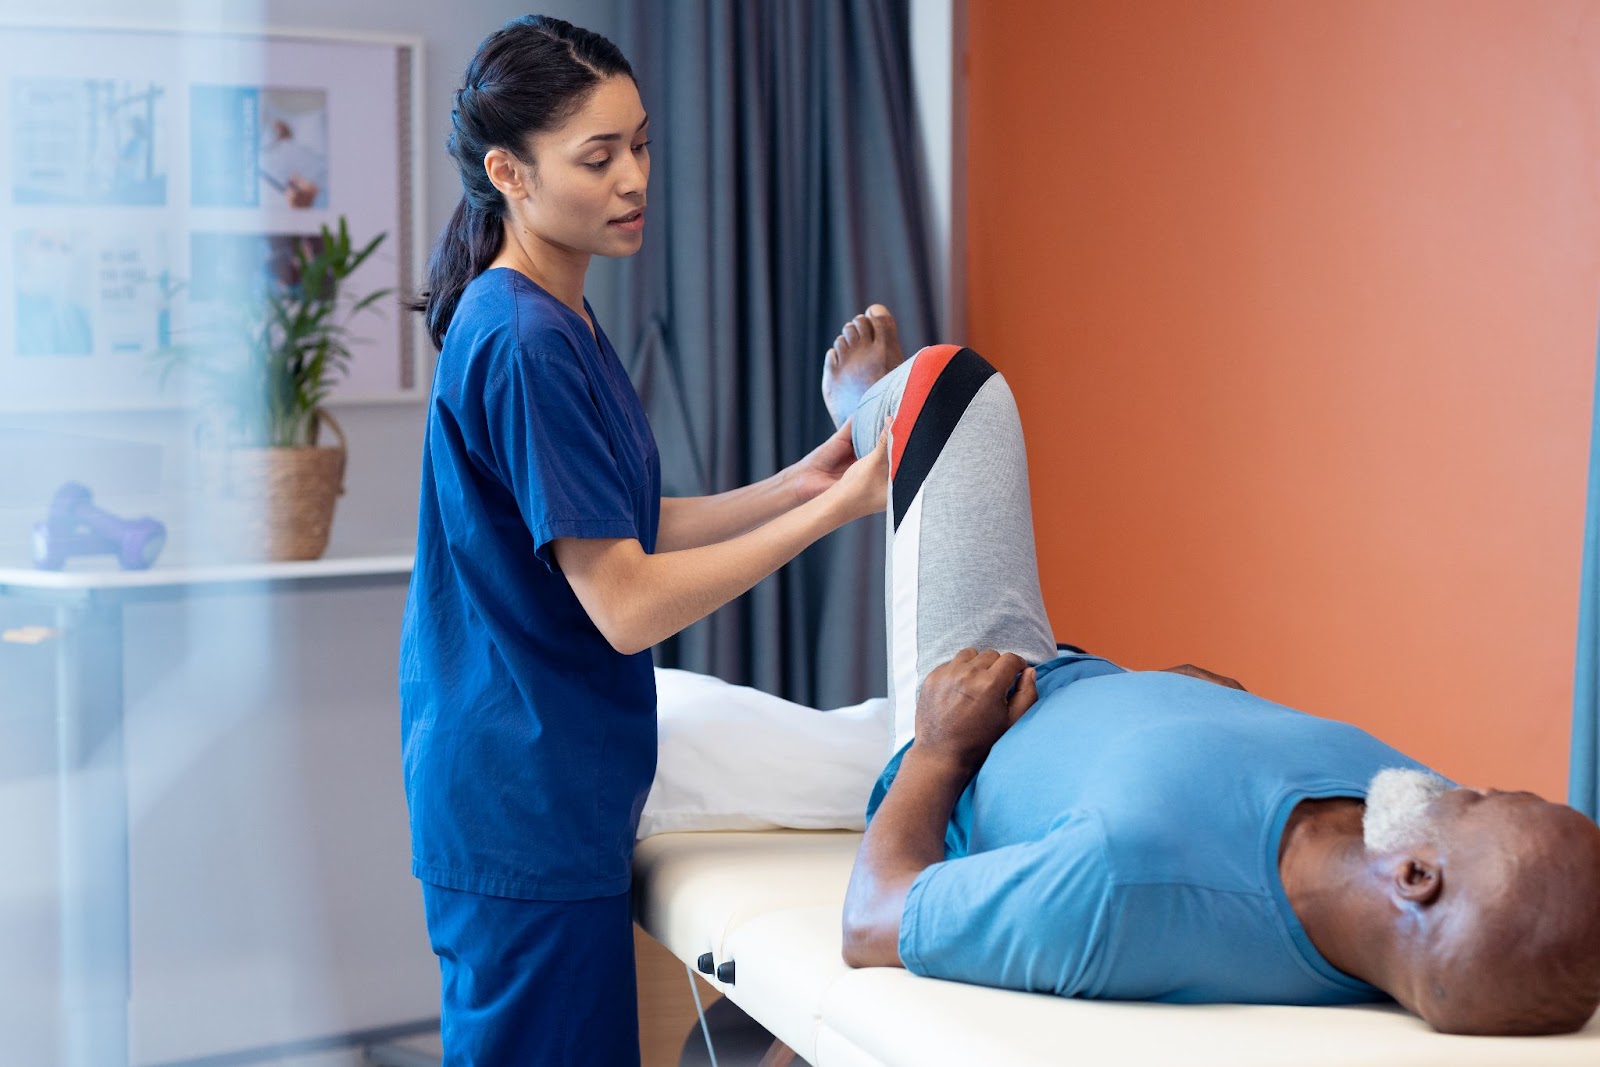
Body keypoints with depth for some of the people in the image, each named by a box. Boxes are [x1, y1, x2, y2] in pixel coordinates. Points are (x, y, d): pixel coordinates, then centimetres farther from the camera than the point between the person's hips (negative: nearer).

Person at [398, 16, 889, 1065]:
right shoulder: (520, 342, -20)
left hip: (547, 796, 10)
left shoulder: (560, 321, 11)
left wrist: (797, 482, 4)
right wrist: (833, 508, -19)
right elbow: (627, 606, -21)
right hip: (527, 813, -10)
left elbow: (629, 532, 14)